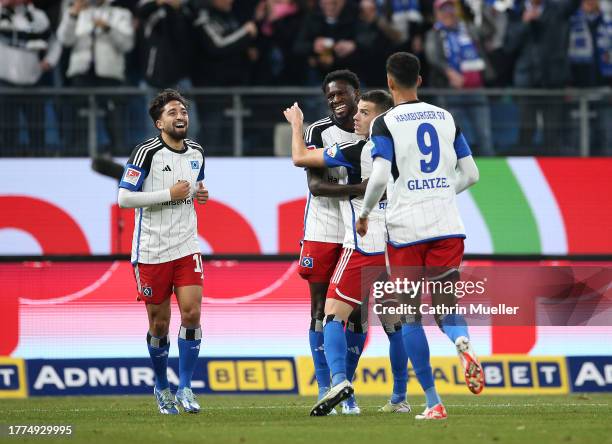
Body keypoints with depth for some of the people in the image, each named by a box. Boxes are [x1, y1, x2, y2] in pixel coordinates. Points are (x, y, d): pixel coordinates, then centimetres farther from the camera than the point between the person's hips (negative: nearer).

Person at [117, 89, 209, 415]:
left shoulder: (196, 153, 9)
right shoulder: (147, 152, -11)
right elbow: (124, 198, -16)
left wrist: (199, 193, 4)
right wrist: (169, 194, -18)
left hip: (186, 247, 4)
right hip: (152, 251, -4)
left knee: (191, 313, -11)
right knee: (159, 324, 4)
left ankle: (185, 388, -3)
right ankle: (161, 386, 25)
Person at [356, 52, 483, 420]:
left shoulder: (386, 123, -4)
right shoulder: (446, 118, 10)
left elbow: (380, 176, -15)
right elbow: (470, 173, 12)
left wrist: (365, 213, 2)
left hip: (406, 228, -3)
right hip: (447, 225, 3)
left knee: (410, 316, 7)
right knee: (446, 308, 11)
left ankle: (434, 402, 3)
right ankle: (463, 343, -26)